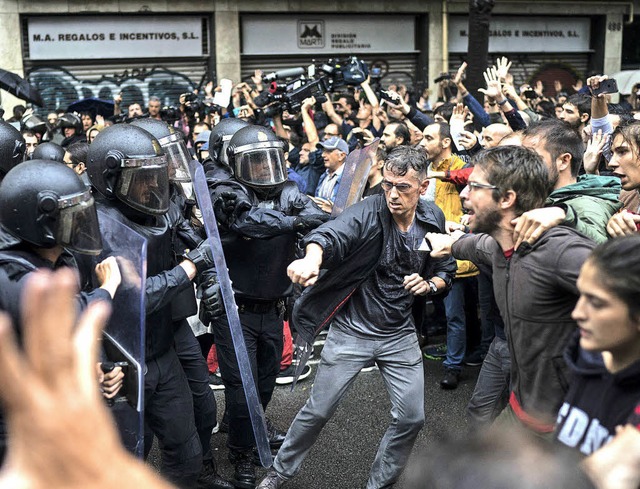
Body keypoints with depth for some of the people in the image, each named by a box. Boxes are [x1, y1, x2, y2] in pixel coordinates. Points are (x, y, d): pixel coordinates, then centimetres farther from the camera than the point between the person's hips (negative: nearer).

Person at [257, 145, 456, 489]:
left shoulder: (433, 219, -4)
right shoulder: (368, 212, -19)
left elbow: (446, 271, 10)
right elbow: (330, 235, -40)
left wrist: (429, 285, -13)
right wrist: (311, 260, -62)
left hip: (400, 334, 4)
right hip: (351, 329, -4)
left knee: (411, 418, 7)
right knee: (318, 411, 6)